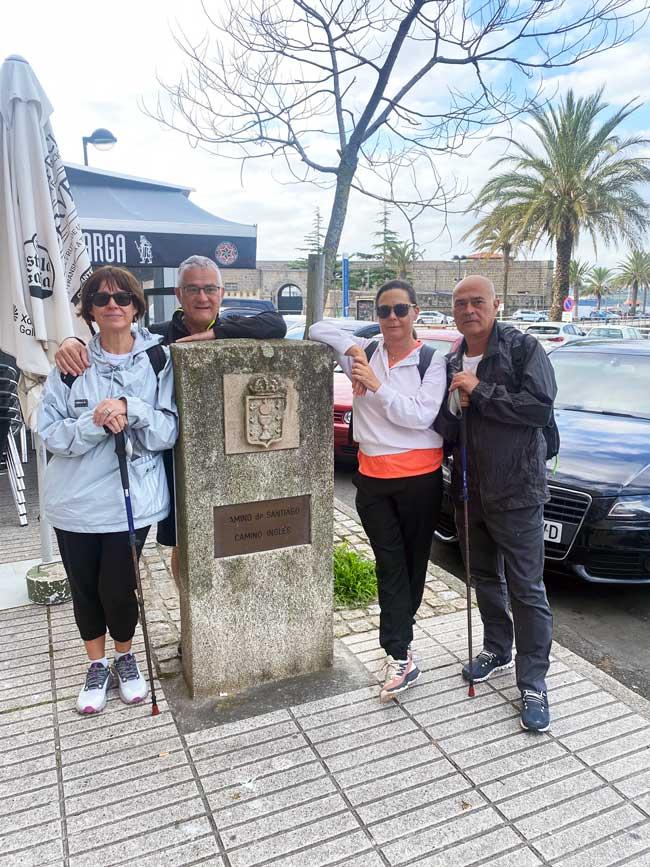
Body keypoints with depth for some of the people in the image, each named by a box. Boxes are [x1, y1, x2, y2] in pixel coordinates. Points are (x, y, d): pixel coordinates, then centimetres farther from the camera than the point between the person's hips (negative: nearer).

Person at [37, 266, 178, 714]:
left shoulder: (158, 359, -4)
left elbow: (169, 432, -6)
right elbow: (50, 432, -5)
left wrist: (131, 409, -23)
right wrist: (96, 424, -23)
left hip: (134, 500, -1)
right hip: (75, 502, 2)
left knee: (119, 589, 5)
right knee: (85, 589, 14)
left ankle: (125, 658, 36)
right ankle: (97, 664, 39)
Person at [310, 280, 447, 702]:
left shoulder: (432, 361, -4)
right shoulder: (364, 351, 5)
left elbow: (421, 415, -15)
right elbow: (319, 329, 10)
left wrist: (377, 384, -20)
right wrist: (349, 349, -6)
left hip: (420, 477, -1)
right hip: (374, 477, 2)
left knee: (413, 562, 11)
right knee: (391, 564, 2)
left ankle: (397, 634, 32)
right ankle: (402, 656, 7)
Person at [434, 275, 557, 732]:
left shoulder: (523, 348, -9)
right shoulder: (451, 363, 9)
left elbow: (541, 406, -21)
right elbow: (447, 431, 11)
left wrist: (480, 392, -20)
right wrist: (454, 409, -11)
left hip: (516, 491, -6)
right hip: (469, 489, 6)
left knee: (526, 588, 2)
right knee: (485, 578, 20)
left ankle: (533, 684, 14)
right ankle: (497, 648, 40)